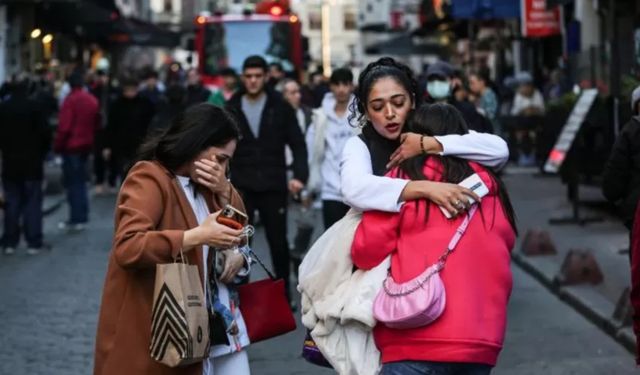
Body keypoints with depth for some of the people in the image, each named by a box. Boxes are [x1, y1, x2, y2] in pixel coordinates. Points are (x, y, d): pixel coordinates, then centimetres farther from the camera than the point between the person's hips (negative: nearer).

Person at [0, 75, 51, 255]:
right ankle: (33, 242, -1)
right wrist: (42, 153, 5)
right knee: (32, 203, 1)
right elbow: (45, 133, -11)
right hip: (32, 162, -3)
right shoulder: (34, 107, -11)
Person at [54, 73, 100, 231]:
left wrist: (57, 145, -8)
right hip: (86, 146, 7)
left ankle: (76, 219, -5)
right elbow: (97, 125, 14)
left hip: (71, 146, -7)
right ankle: (82, 217, 15)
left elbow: (64, 127, -17)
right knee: (81, 182, 14)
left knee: (72, 183, -4)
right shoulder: (92, 100, 8)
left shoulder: (71, 99, -14)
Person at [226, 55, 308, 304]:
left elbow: (298, 144, 0)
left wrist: (299, 175, -12)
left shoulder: (280, 108, 0)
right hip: (241, 187, 0)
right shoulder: (231, 109, 2)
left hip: (273, 186, 0)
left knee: (278, 242, 8)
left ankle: (284, 293, 19)